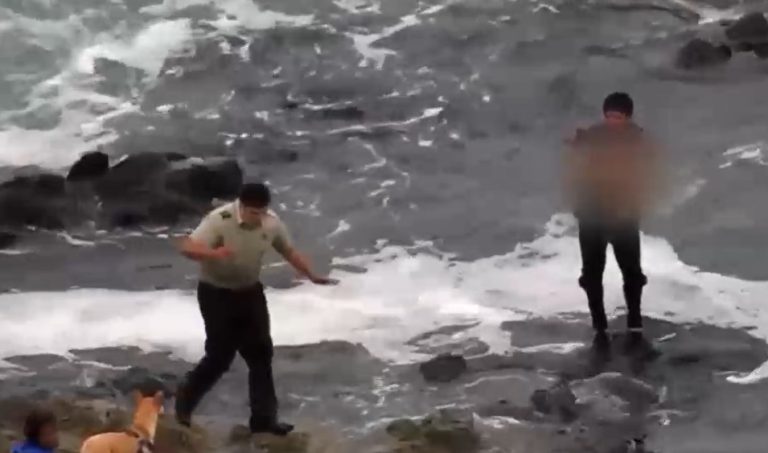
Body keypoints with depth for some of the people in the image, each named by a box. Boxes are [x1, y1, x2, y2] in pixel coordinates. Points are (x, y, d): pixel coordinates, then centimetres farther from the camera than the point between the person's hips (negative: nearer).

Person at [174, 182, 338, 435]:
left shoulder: (271, 222, -9)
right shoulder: (219, 221, -26)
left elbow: (288, 251, 8)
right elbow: (187, 248, -35)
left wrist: (312, 276, 5)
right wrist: (214, 253, -54)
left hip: (250, 292, 6)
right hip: (217, 294, -6)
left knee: (260, 354, 4)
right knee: (220, 355, -4)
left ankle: (264, 418, 12)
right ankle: (185, 401, 20)